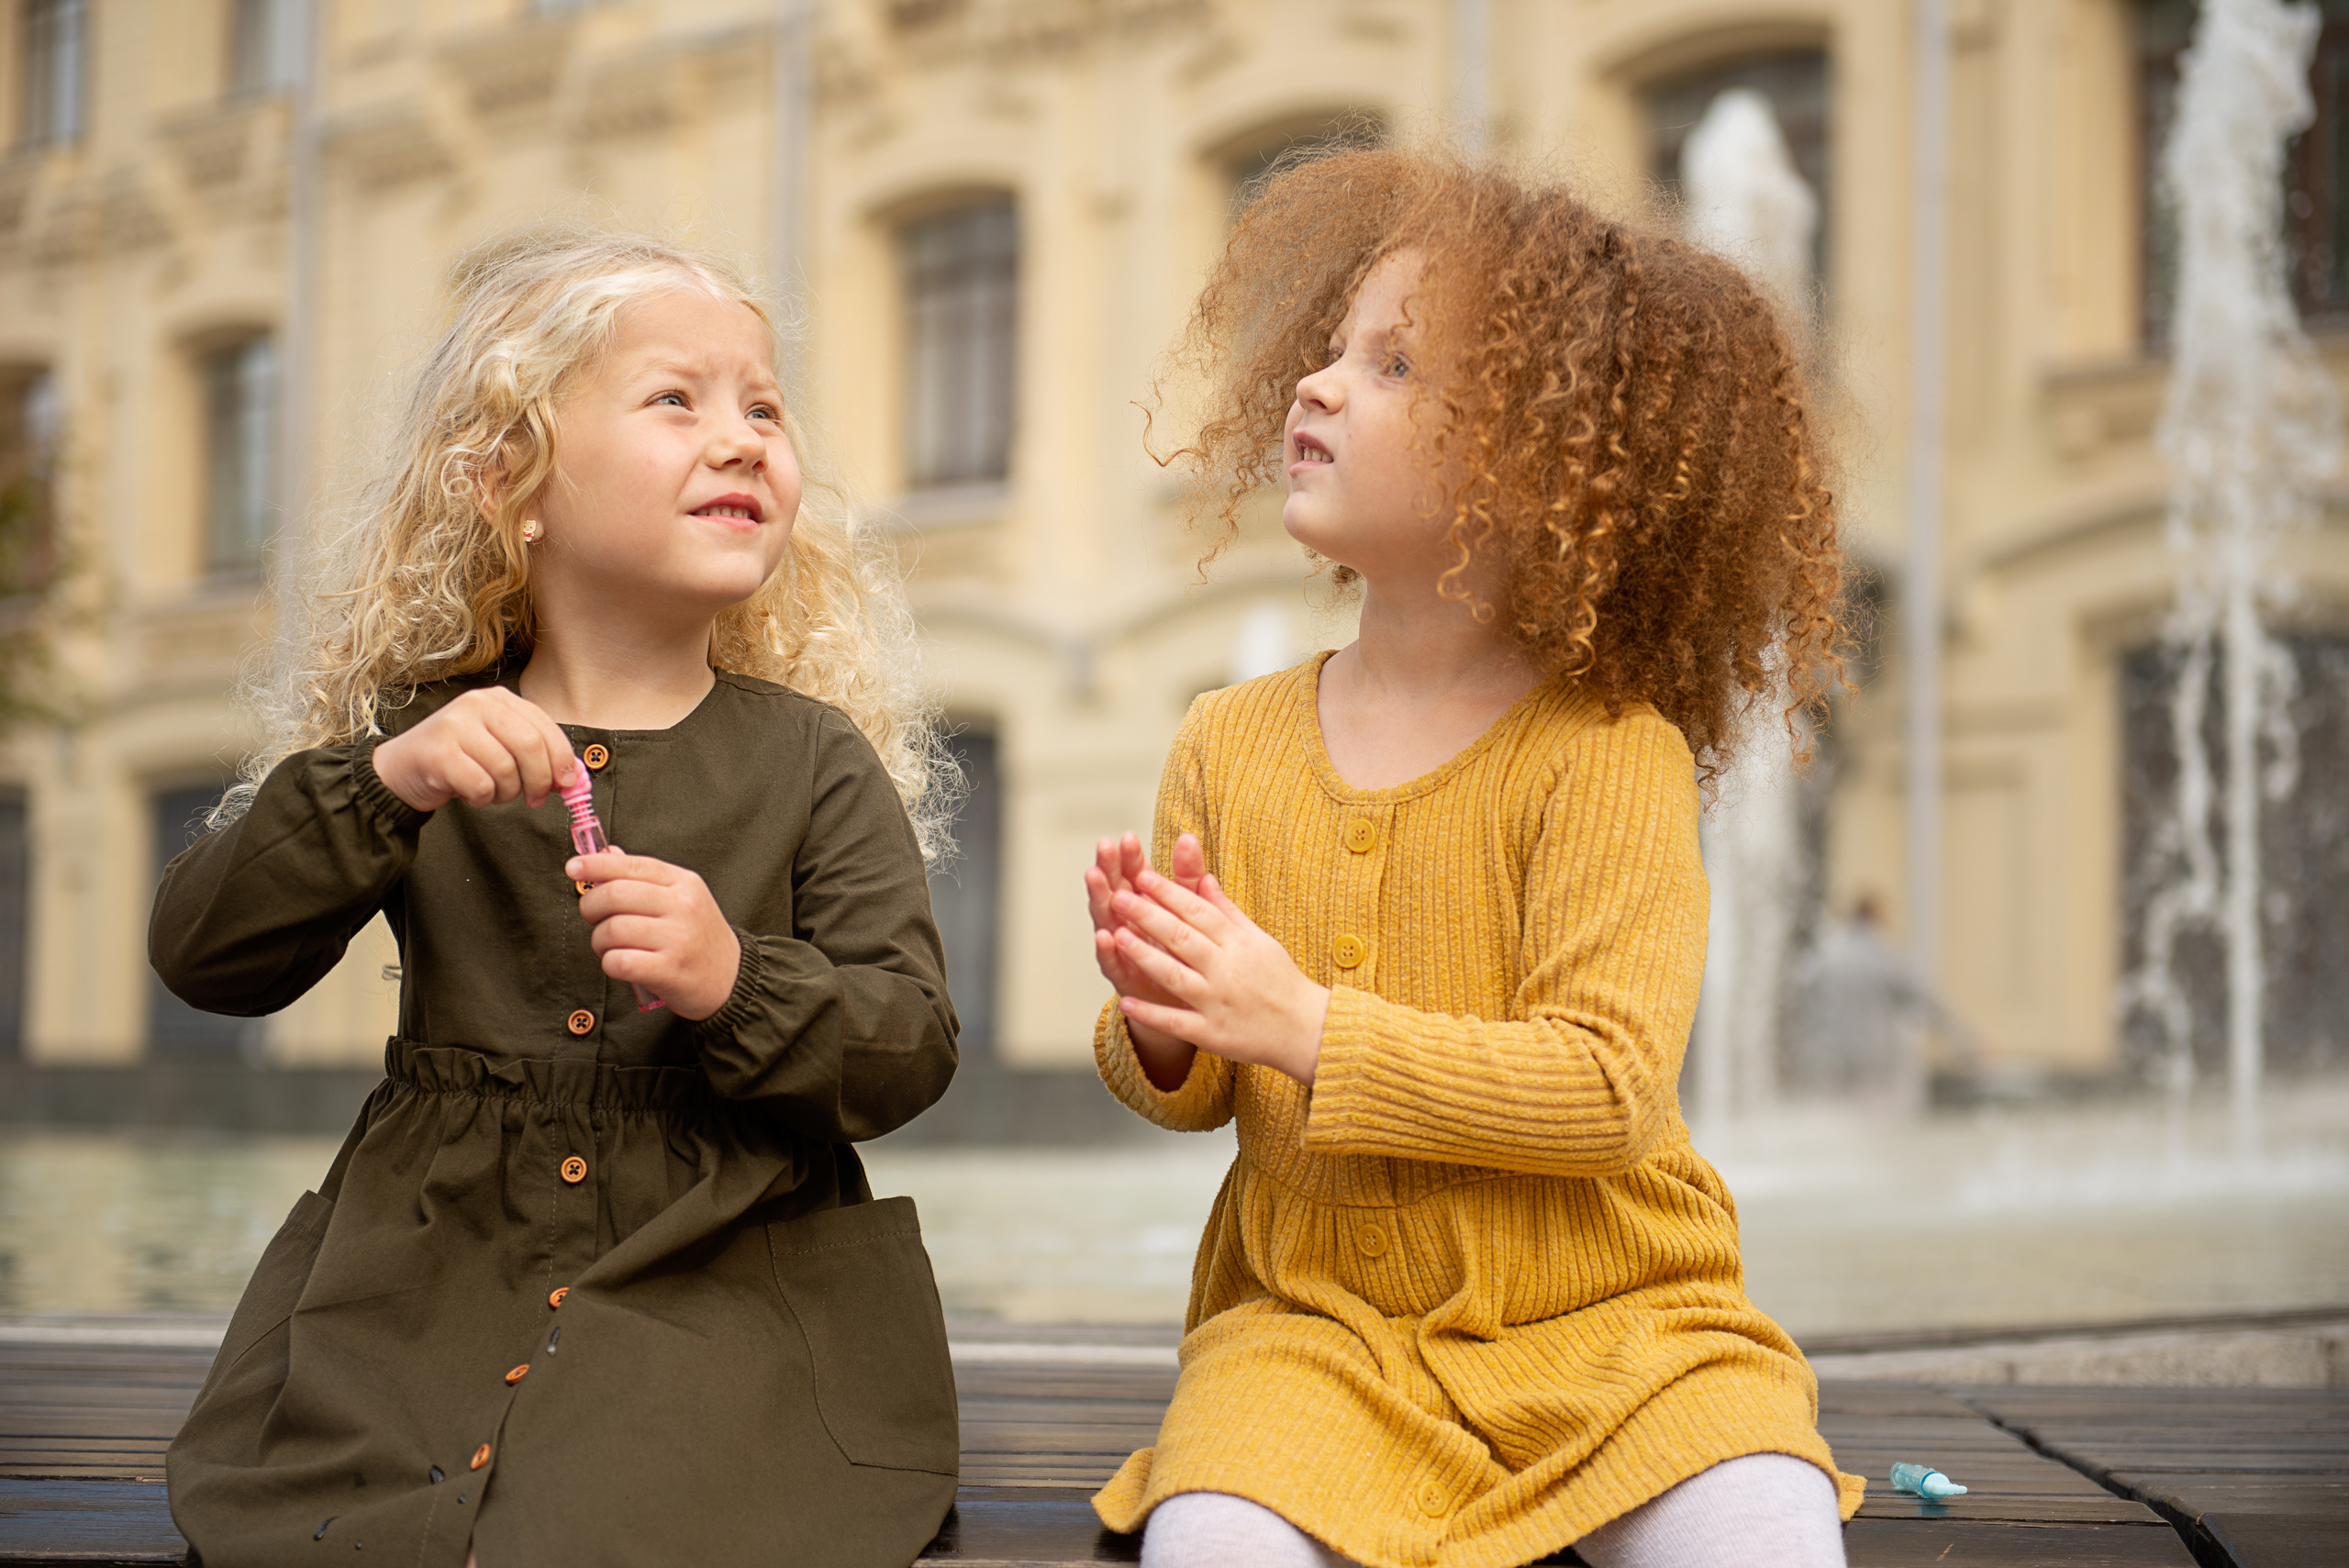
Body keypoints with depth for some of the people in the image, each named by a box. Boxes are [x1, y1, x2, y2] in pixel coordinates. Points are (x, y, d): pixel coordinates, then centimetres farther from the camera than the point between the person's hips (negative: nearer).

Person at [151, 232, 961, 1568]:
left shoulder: (812, 763, 3)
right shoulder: (427, 744, 7)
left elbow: (911, 1047, -3)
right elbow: (205, 957, -2)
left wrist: (736, 982, -22)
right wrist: (383, 784, -16)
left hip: (727, 1296, -2)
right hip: (428, 1296, 2)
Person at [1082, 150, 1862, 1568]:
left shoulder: (1609, 750, -8)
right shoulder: (1235, 745, 5)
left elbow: (1610, 1083, -18)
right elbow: (1196, 1093, 12)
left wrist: (1305, 1027, -23)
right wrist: (1162, 1036, -12)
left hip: (1608, 1315, -2)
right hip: (1316, 1319, 2)